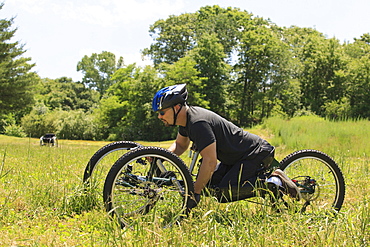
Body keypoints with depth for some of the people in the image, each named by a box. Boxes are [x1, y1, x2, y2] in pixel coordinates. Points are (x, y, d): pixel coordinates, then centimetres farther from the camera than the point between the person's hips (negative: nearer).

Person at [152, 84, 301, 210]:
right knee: (210, 184, 4)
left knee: (224, 194, -18)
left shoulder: (199, 123, -28)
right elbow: (180, 145, 19)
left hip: (256, 154, -10)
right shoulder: (187, 117, 3)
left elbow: (210, 162, -30)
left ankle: (274, 183, -7)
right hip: (236, 158, 10)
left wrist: (195, 192, -23)